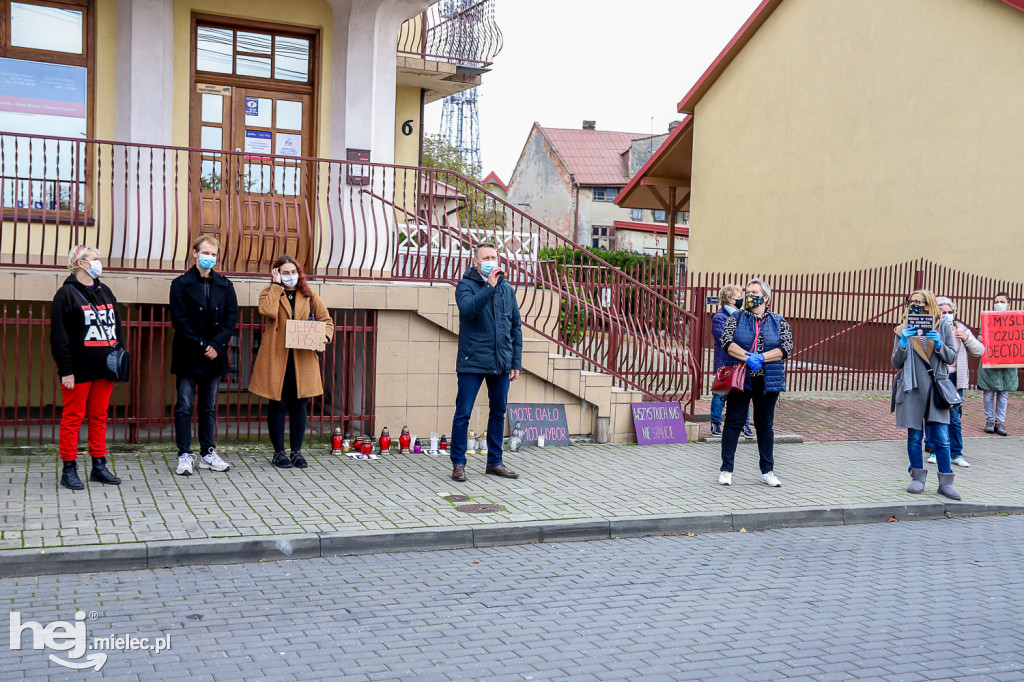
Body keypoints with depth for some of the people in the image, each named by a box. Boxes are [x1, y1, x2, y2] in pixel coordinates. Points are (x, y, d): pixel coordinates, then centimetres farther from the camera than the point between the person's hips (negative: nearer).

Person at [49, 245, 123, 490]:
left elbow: (117, 327, 20)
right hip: (79, 369, -6)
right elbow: (59, 335, -10)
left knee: (99, 417, 10)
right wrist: (66, 370, -14)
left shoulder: (105, 291, 15)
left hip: (104, 368, 6)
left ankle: (99, 466, 17)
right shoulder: (67, 293, -5)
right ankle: (69, 469, 7)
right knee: (73, 418, 0)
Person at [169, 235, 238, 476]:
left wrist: (216, 345, -11)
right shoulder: (181, 284, -2)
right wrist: (201, 346, -14)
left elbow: (231, 318, 2)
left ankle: (208, 454, 17)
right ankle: (185, 456, 4)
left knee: (209, 406, 11)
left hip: (214, 355, 3)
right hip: (188, 356, -3)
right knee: (184, 406, -1)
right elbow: (180, 321, -8)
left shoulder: (224, 285, 8)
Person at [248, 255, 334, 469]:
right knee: (278, 405, 1)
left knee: (300, 405, 6)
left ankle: (297, 452, 17)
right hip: (275, 359, -2)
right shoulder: (269, 293, 4)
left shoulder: (309, 296, 11)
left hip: (303, 359, 2)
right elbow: (268, 310, -18)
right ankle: (278, 453, 13)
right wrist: (276, 285, -9)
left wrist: (324, 337, -8)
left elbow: (326, 320, 12)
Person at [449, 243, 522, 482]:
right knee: (463, 413, -3)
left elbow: (516, 327, 14)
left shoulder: (507, 289, 12)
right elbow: (468, 309, -23)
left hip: (501, 363, 5)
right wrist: (489, 286, -23)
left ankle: (494, 462, 22)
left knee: (498, 413, 11)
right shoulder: (466, 285, -2)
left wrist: (516, 361, 9)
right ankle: (458, 464, 7)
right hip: (472, 362, -5)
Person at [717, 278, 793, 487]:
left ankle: (767, 472, 19)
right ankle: (726, 470, 9)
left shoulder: (779, 321, 7)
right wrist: (747, 357, -22)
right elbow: (726, 341, -8)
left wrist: (761, 357, -18)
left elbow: (787, 347, -4)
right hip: (739, 378, -1)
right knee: (733, 423, 1)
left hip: (767, 381, 1)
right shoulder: (736, 318, 4)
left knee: (765, 425, 10)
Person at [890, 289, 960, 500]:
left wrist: (938, 344, -13)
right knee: (914, 436, 5)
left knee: (941, 438, -3)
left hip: (936, 388, -1)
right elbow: (896, 363, 4)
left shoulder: (942, 326, 7)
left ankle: (945, 482, 4)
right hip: (912, 389, 1)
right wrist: (903, 343, -12)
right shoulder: (903, 330, 8)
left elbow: (952, 358, 5)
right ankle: (918, 478, 17)